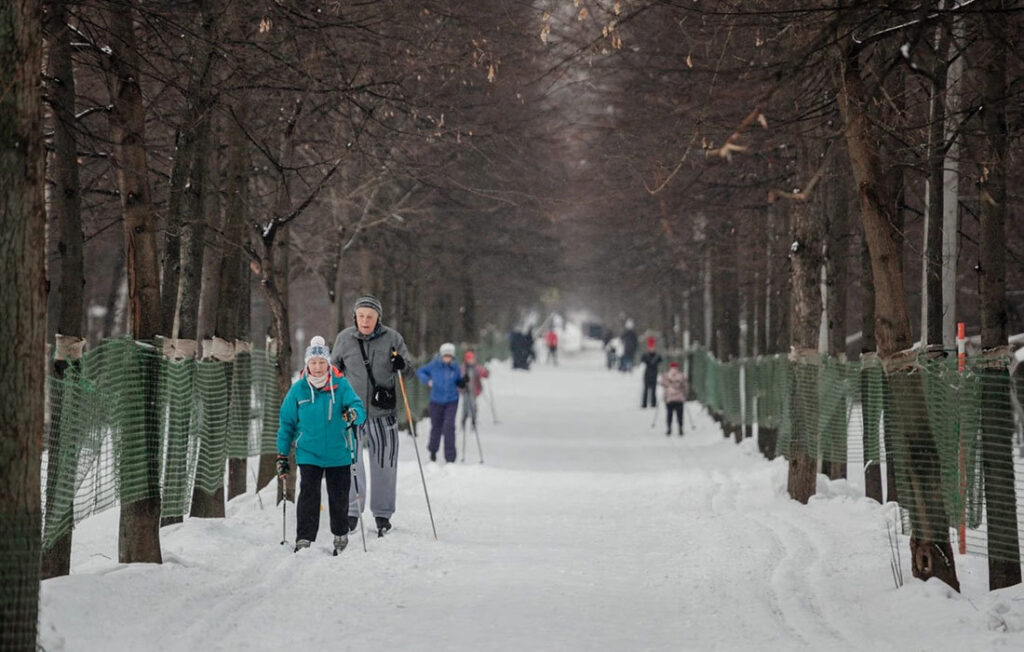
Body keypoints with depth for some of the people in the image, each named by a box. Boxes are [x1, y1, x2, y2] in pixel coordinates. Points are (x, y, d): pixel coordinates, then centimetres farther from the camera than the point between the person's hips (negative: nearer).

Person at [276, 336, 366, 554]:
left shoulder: (340, 385, -6)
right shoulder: (298, 389, -3)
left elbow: (358, 407, -15)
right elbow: (286, 423, 5)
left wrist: (353, 414, -40)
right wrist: (282, 455, 4)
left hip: (339, 454, 0)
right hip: (308, 453, 0)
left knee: (339, 497, 9)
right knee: (309, 495, -9)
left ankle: (341, 536, 28)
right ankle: (304, 540, -4)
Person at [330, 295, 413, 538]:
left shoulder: (392, 338, -1)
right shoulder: (344, 339, 4)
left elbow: (410, 370, 3)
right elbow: (333, 370, 17)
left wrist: (402, 366, -19)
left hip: (383, 411, -1)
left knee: (384, 464, 5)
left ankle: (383, 514, 16)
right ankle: (351, 511, 12)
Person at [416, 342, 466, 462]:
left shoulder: (455, 368, -2)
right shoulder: (434, 366, -7)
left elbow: (459, 383, 10)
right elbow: (420, 371, 5)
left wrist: (463, 382, -12)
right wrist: (427, 380, -11)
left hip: (451, 401, 0)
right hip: (436, 401, 0)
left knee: (449, 427, -14)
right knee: (436, 427, 12)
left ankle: (450, 457, -10)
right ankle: (433, 450, 41)